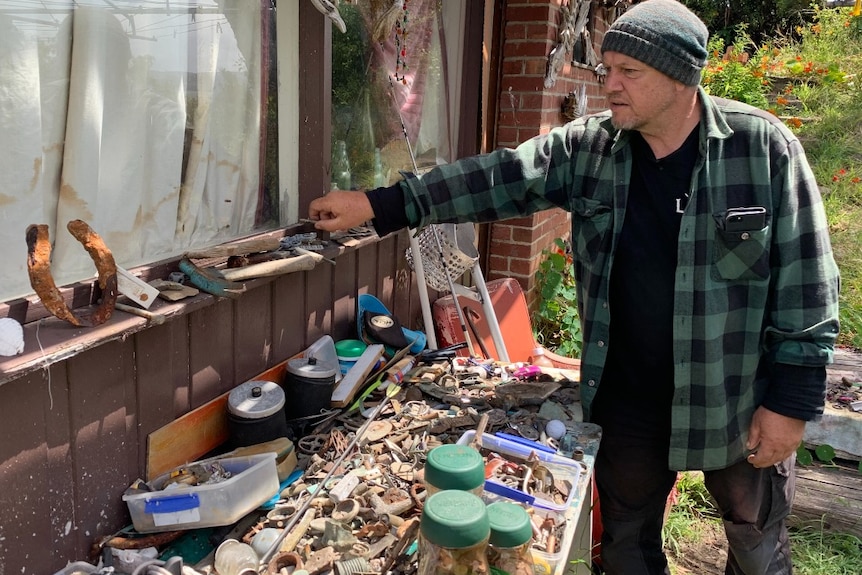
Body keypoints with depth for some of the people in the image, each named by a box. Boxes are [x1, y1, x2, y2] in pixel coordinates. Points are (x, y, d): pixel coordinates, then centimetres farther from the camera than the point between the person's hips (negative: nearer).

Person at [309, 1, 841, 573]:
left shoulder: (763, 146, -13)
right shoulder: (588, 148, -3)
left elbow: (805, 283, -11)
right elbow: (498, 179, -8)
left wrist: (792, 400, -10)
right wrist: (378, 206, -15)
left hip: (738, 401, -2)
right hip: (628, 397, 3)